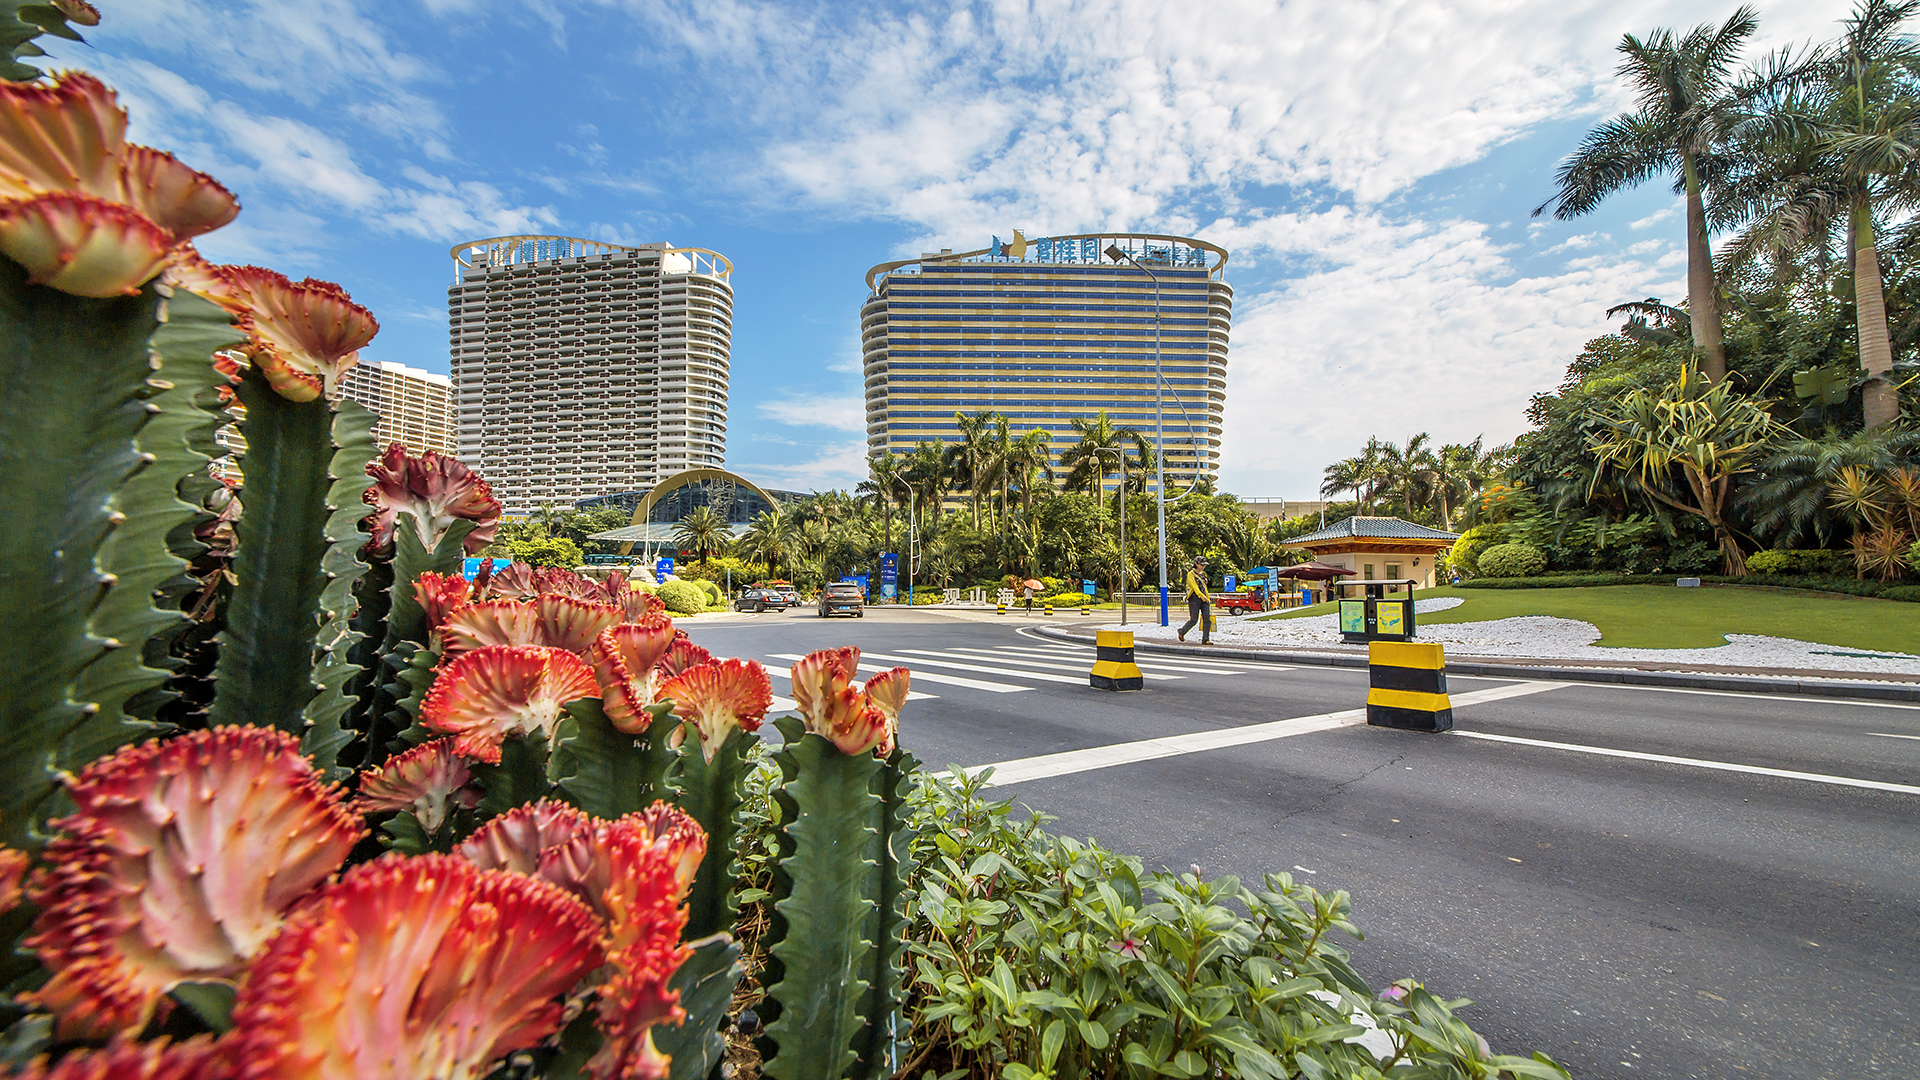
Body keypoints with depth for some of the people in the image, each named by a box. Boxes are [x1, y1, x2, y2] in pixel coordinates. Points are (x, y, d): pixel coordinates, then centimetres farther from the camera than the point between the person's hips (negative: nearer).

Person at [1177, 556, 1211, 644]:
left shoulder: (1203, 574, 19)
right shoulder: (1191, 574, -3)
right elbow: (1194, 586, -19)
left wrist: (1208, 599, 26)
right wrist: (1201, 595, -34)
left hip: (1204, 599, 6)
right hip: (1194, 598, -6)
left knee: (1207, 619, -8)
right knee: (1194, 620, -6)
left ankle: (1205, 639, -4)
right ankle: (1182, 632, 19)